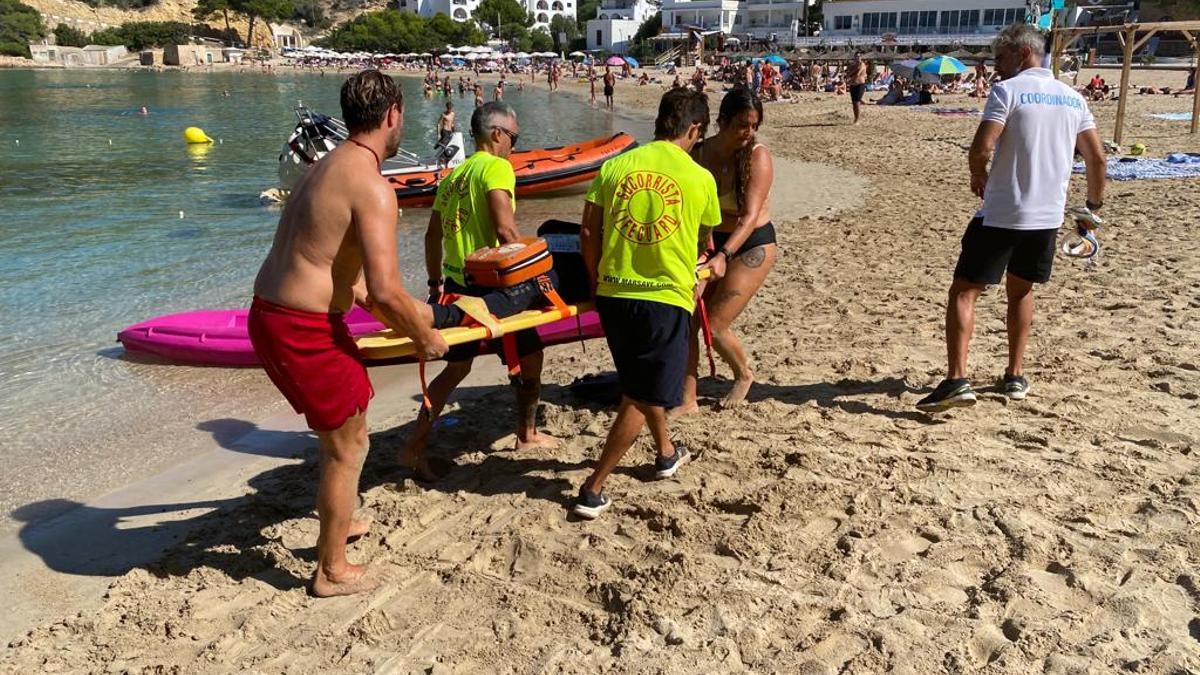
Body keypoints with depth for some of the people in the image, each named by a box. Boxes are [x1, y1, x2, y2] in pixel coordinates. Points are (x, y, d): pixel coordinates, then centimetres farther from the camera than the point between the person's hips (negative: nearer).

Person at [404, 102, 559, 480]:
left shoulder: (453, 175, 15)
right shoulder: (496, 167, -10)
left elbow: (433, 235, 20)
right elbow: (505, 229, -21)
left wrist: (436, 282, 28)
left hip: (455, 283, 8)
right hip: (489, 289, -8)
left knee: (456, 367, 17)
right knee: (530, 357, 13)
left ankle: (415, 448, 15)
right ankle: (527, 435, 26)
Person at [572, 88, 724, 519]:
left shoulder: (615, 166, 3)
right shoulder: (701, 179, -1)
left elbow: (588, 232, 1)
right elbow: (704, 241, 16)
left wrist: (598, 282, 14)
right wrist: (712, 262, 38)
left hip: (613, 293, 4)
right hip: (667, 297, -4)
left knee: (640, 382, 25)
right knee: (641, 398, 5)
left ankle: (666, 452, 45)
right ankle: (593, 490, 5)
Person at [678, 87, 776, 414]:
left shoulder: (758, 156, -18)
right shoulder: (699, 153, -5)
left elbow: (750, 216, -26)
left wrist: (723, 256, -39)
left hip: (752, 246, -5)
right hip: (711, 243, 5)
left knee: (715, 325, -7)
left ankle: (744, 375, 24)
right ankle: (687, 400, 11)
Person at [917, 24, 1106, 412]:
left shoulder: (1007, 91, -9)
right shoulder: (1072, 97, 10)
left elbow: (981, 148, -19)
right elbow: (1097, 156, 11)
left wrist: (978, 177, 1)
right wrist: (1094, 203, 23)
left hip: (1002, 215, -6)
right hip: (1049, 216, 7)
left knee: (964, 292, -3)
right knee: (1021, 290, 23)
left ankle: (957, 380, -15)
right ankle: (1016, 376, 26)